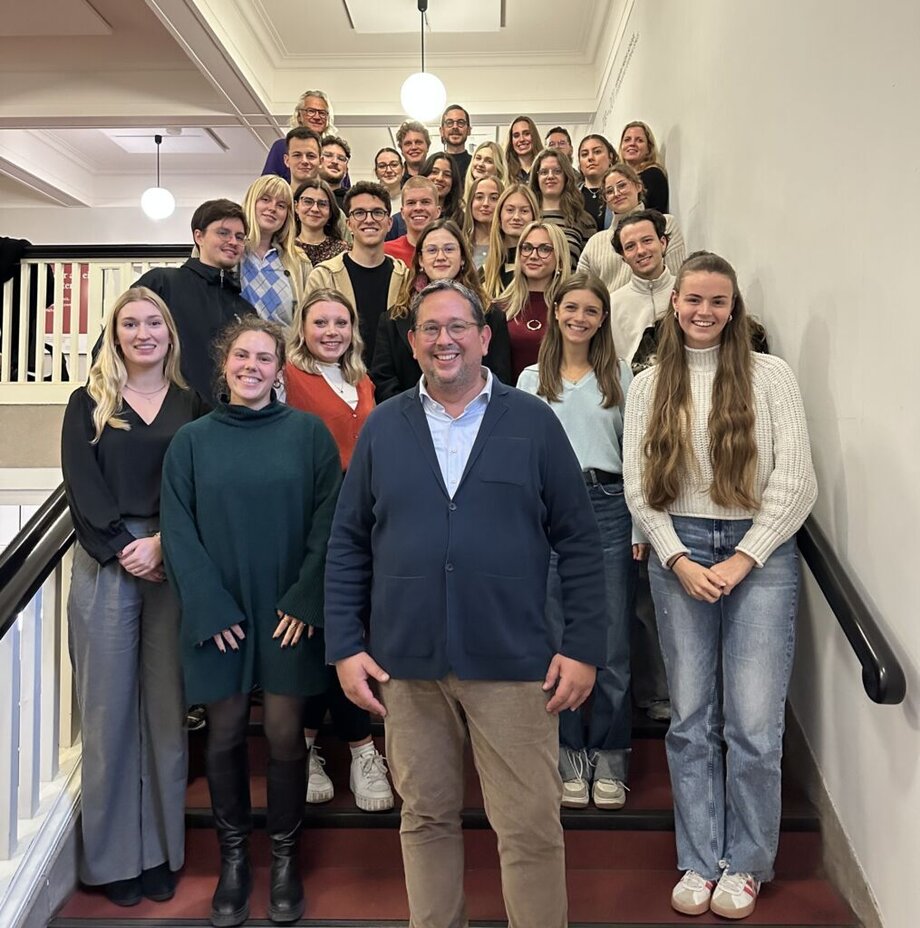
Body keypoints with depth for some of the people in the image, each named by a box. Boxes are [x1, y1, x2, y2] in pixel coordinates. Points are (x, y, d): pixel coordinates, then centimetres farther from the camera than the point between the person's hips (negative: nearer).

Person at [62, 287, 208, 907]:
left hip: (174, 566, 1)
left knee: (167, 708, 6)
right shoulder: (88, 404, 8)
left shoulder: (192, 406, 9)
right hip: (105, 567, 0)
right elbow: (83, 487, -1)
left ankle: (162, 851, 18)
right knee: (109, 707, 4)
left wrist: (162, 545, -12)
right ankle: (113, 856, 17)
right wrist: (124, 549, -11)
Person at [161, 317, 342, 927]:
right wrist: (208, 607, -9)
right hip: (218, 614, 1)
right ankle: (234, 856, 28)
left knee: (285, 733, 5)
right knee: (226, 732, 9)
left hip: (289, 611, -1)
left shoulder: (309, 433, 0)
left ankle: (285, 856, 25)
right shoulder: (192, 441, 4)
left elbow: (328, 522, -3)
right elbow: (178, 531, 0)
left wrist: (306, 601, -11)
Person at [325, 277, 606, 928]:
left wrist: (583, 648, -4)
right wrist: (345, 647, 1)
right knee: (426, 818, 16)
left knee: (532, 828, 5)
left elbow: (579, 541, 1)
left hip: (514, 661, -2)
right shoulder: (383, 428, 5)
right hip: (406, 661, 2)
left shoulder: (533, 422, 1)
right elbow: (348, 545, 7)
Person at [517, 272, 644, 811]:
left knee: (613, 640, 1)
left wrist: (642, 525, -1)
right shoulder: (532, 379, 13)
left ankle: (609, 758, 15)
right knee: (558, 640, 4)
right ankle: (571, 757, 17)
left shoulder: (621, 376, 10)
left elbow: (636, 452, 6)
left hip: (609, 507, 0)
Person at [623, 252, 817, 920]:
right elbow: (637, 486, 4)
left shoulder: (771, 375, 2)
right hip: (679, 552, 2)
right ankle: (700, 861, 21)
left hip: (760, 552, -2)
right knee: (691, 718, 7)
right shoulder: (650, 387, 8)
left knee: (754, 721, -1)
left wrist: (743, 559, -9)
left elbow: (795, 480, -3)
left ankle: (746, 864, 19)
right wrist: (679, 560, -7)